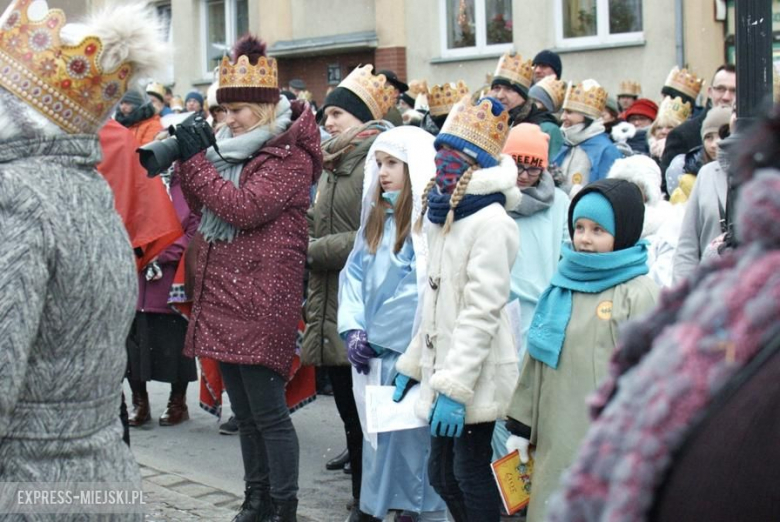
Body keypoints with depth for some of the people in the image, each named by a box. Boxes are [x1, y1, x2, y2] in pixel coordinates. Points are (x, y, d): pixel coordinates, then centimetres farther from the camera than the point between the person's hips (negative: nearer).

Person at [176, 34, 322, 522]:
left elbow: (245, 208, -20)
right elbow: (203, 205, 18)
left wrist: (196, 159, -15)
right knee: (244, 410, 14)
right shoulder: (234, 147, 14)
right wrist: (186, 157, 3)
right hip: (224, 296, 8)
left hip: (263, 299, -8)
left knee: (268, 411, -5)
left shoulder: (291, 156, -10)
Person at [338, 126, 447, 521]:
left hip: (417, 354, -7)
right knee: (380, 438, 14)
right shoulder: (377, 215, 13)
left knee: (418, 440, -3)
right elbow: (355, 273, 14)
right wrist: (353, 328, 2)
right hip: (377, 352, 7)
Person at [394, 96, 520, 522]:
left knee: (471, 475, -1)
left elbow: (482, 312, -22)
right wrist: (412, 363, 19)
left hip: (474, 377, -9)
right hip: (443, 370, 9)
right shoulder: (444, 217, 13)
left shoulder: (491, 223, -17)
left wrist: (456, 387, -25)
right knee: (442, 474, 14)